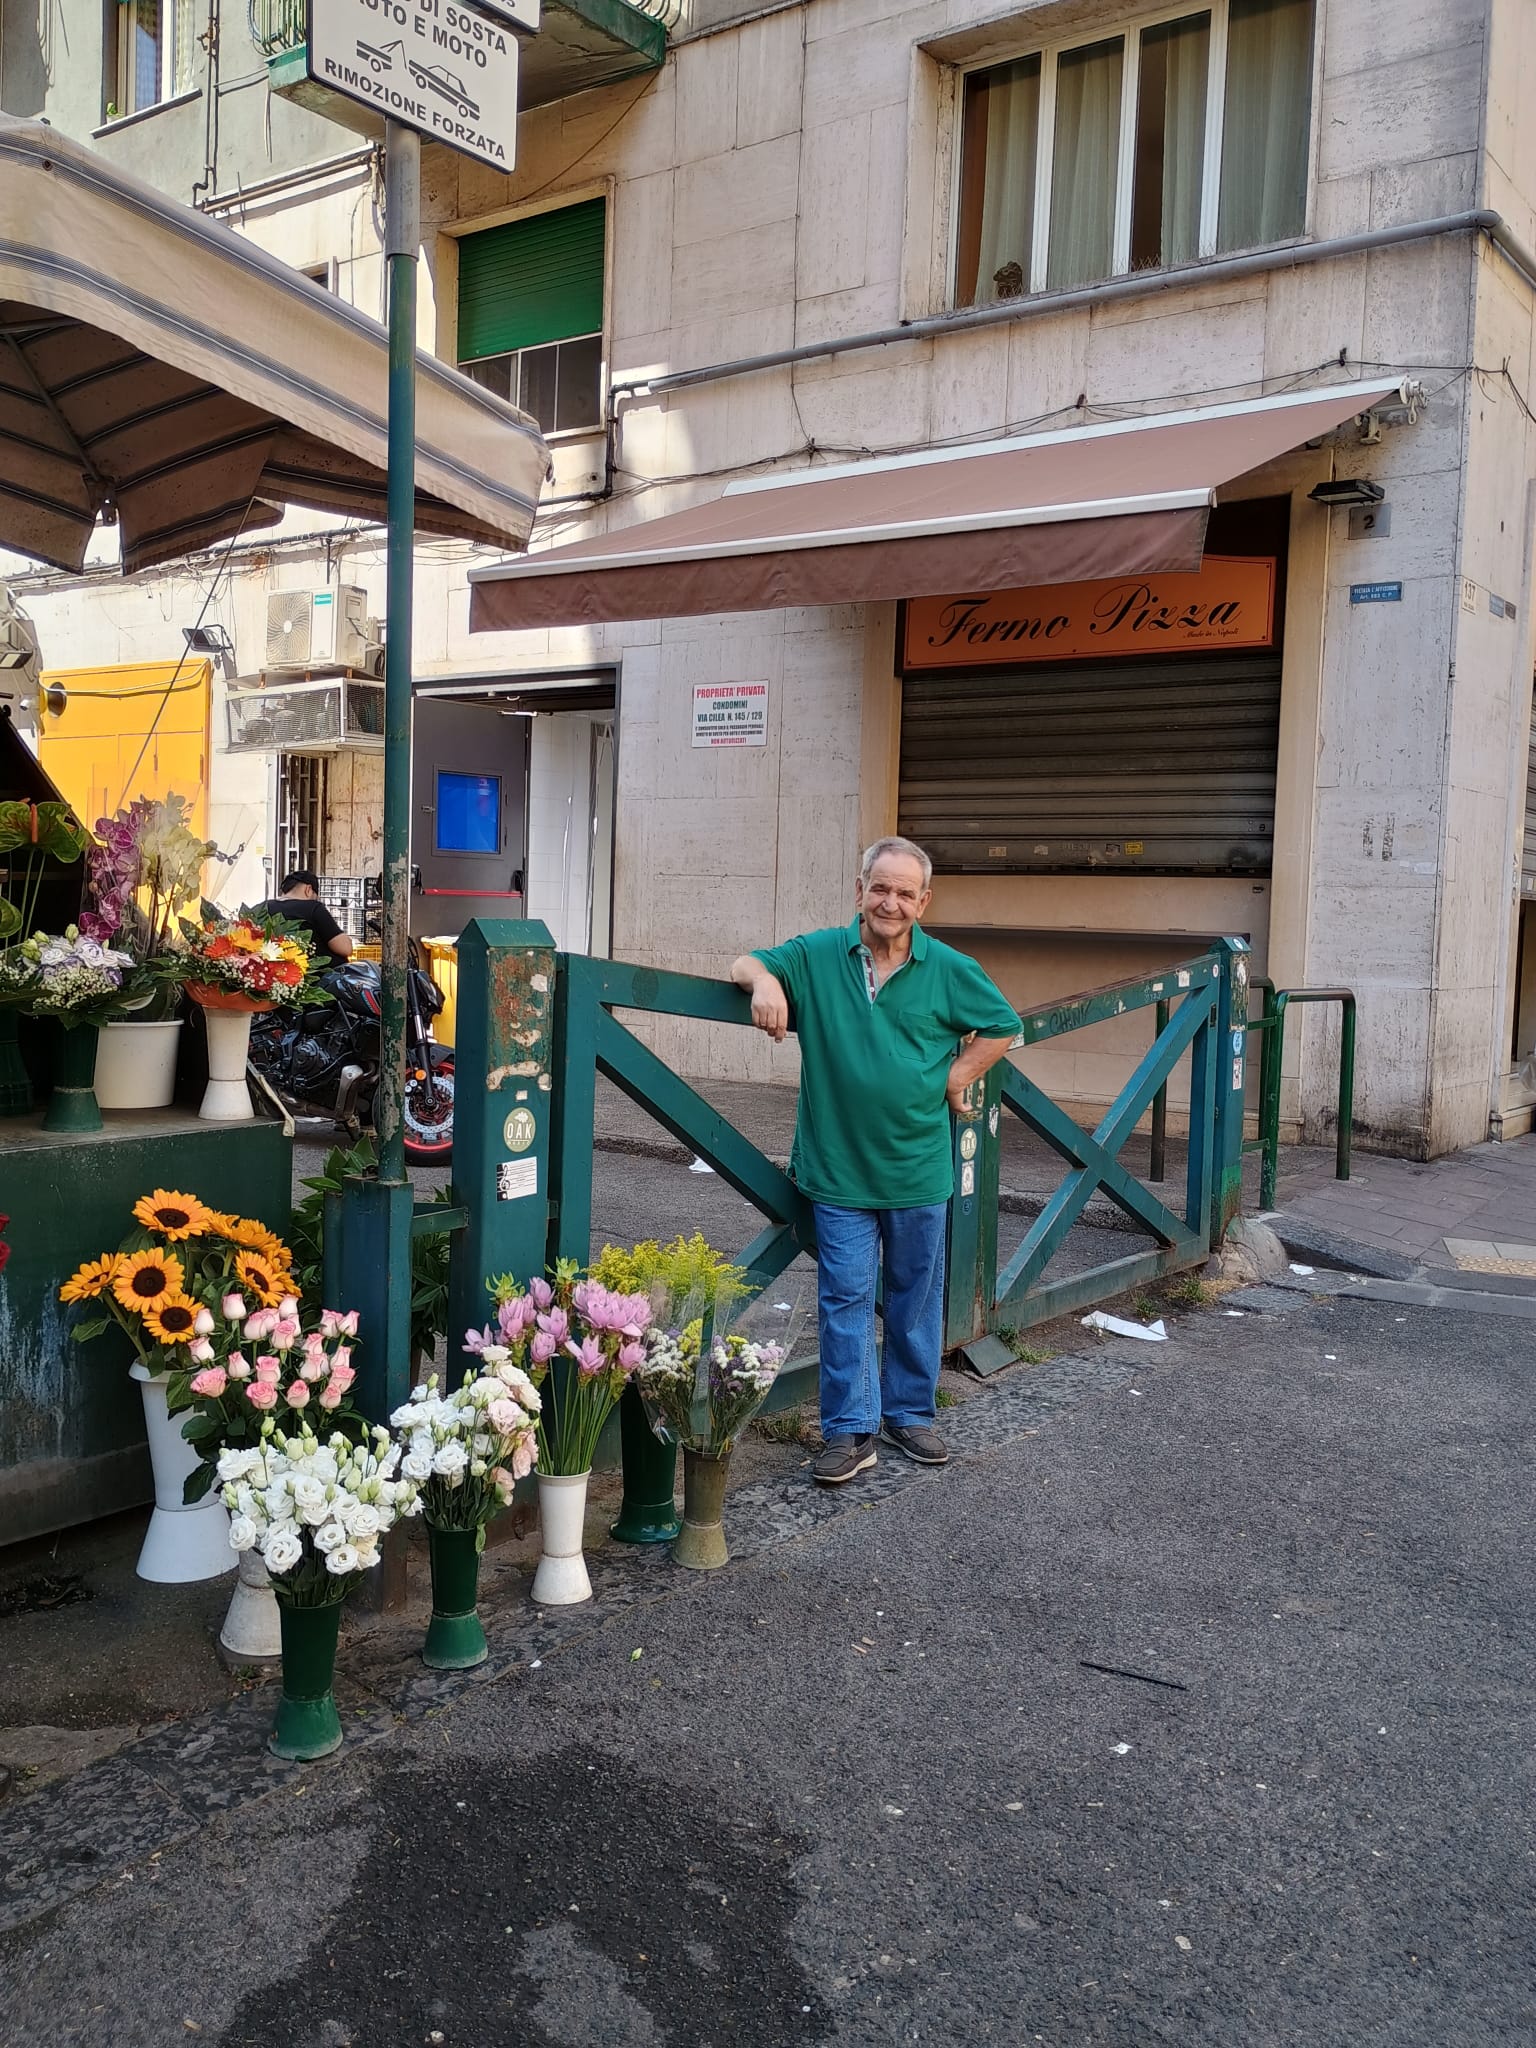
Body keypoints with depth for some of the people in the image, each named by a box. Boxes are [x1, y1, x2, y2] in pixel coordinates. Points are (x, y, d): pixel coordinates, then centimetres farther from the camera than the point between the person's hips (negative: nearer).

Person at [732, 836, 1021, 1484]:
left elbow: (1001, 1029, 10)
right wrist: (763, 980, -18)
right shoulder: (816, 956, -2)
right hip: (840, 1169, -1)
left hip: (919, 1169, 1)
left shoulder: (950, 970, 0)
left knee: (916, 1299, 13)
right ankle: (850, 1430, 10)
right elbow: (745, 964, 6)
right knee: (845, 1300, 1)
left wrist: (954, 1079, -1)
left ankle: (909, 1414, 29)